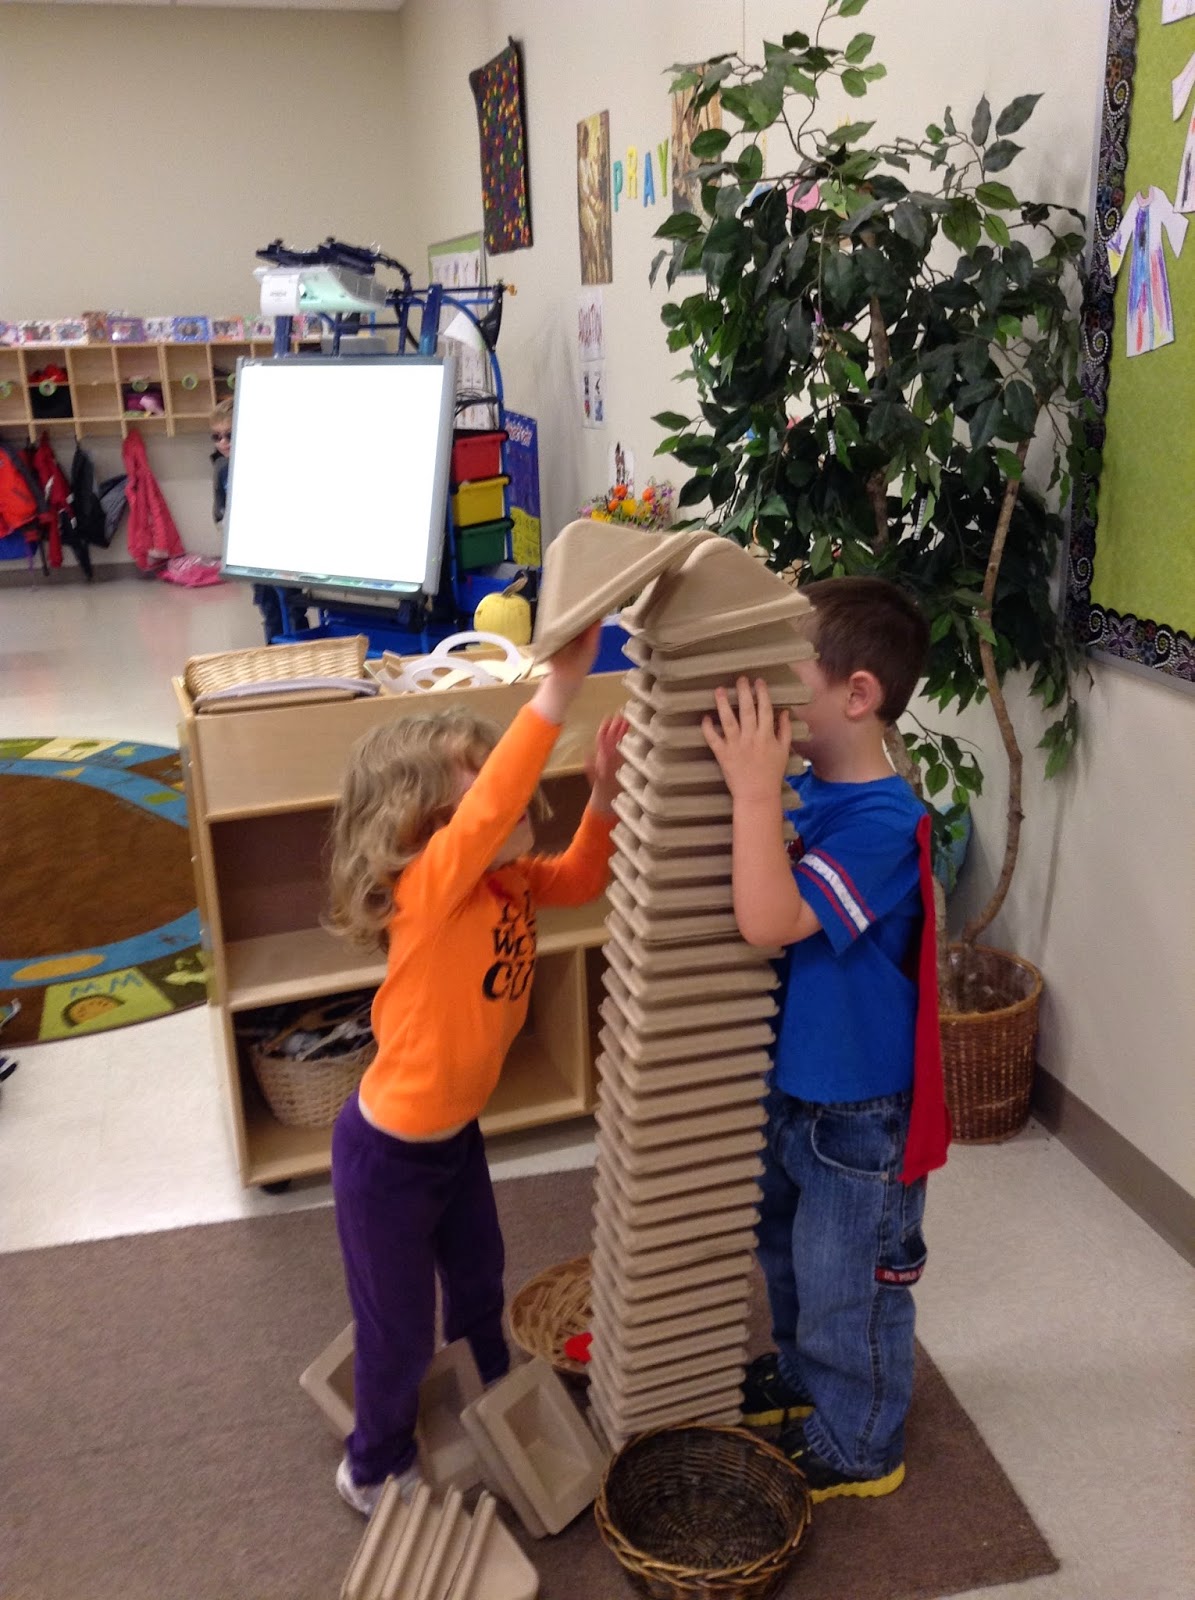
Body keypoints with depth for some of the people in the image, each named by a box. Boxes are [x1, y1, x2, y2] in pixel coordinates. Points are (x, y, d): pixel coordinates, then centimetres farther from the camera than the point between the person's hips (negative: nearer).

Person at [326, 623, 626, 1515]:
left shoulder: (507, 884, -8)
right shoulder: (426, 891, -32)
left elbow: (582, 880, 5)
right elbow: (491, 808, -50)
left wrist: (606, 791, -14)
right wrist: (561, 685, -55)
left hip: (457, 1131, 8)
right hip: (388, 1150, -8)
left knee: (480, 1284, 28)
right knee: (400, 1330, 13)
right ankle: (374, 1471, 41)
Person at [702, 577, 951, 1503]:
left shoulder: (884, 825, -30)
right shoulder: (807, 790, -6)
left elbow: (768, 922, -41)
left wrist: (755, 790, -42)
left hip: (858, 1113, -8)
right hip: (791, 1083, 8)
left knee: (849, 1284, 14)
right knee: (788, 1250, 28)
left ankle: (858, 1448, 38)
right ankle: (805, 1376, 54)